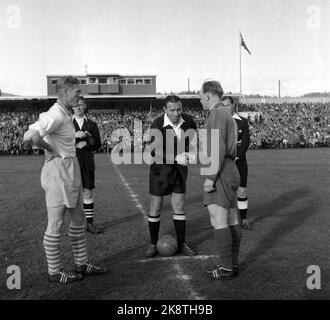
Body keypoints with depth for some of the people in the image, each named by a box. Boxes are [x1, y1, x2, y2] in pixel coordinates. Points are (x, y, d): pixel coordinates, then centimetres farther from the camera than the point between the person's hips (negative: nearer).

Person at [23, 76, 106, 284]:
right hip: (58, 171, -10)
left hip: (71, 170, 10)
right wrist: (51, 149, -16)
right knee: (56, 224, 1)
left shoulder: (65, 114, 12)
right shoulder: (56, 115, -19)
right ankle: (55, 272, 15)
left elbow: (42, 118, 31)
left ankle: (82, 264, 29)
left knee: (78, 219, 17)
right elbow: (30, 136, -33)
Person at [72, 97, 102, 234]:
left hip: (87, 162, 1)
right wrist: (74, 136, -17)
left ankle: (89, 223, 10)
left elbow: (97, 144, 8)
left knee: (88, 193, 3)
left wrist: (87, 142, -11)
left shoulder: (92, 124, 10)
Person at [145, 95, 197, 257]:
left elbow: (194, 139, 10)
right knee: (155, 208, 4)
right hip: (160, 169, -2)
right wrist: (176, 157, -42)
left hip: (179, 169, 3)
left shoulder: (189, 121, -10)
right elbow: (156, 152, -28)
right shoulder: (157, 125, -21)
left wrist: (187, 155, -8)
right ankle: (153, 244, 18)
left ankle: (182, 244, 17)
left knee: (178, 207, 5)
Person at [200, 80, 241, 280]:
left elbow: (219, 149, -20)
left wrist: (210, 177, -20)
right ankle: (233, 264, 14)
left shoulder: (217, 114, -12)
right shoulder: (227, 116, 20)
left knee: (218, 222, -8)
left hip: (219, 174, -10)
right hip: (231, 173, 10)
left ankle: (226, 268, -5)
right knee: (231, 221, 9)